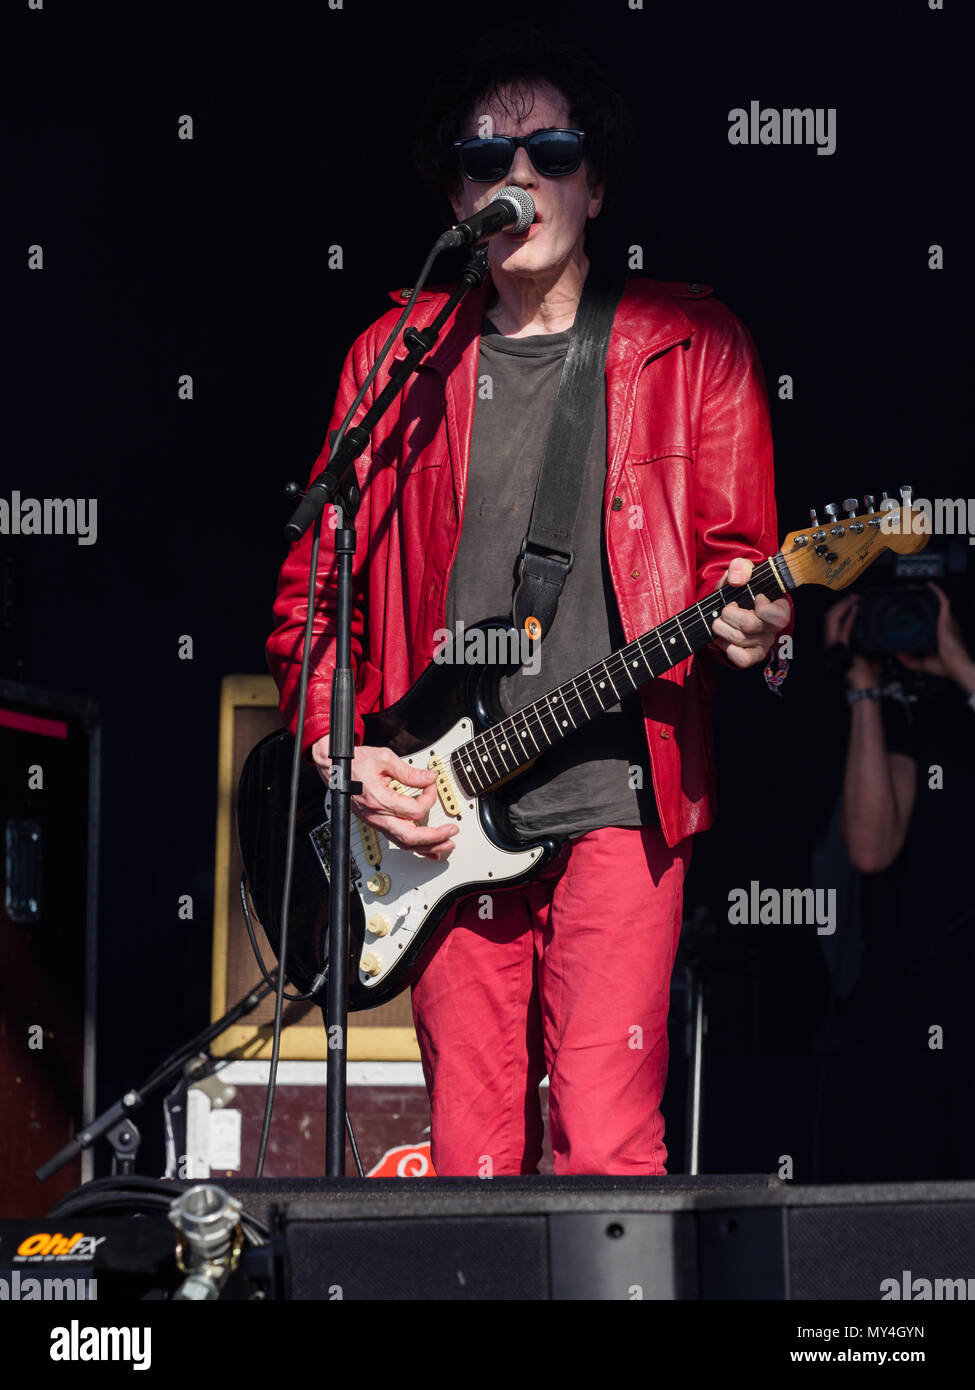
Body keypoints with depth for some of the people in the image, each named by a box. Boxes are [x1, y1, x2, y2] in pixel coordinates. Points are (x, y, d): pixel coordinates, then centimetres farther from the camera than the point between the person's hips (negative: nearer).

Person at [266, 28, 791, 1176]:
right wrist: (340, 751, 1)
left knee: (606, 1152, -9)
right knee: (469, 1155, 3)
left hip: (618, 804, -2)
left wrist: (745, 622, -15)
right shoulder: (396, 361, 13)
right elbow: (313, 588, 14)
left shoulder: (688, 349, 8)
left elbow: (740, 561, 8)